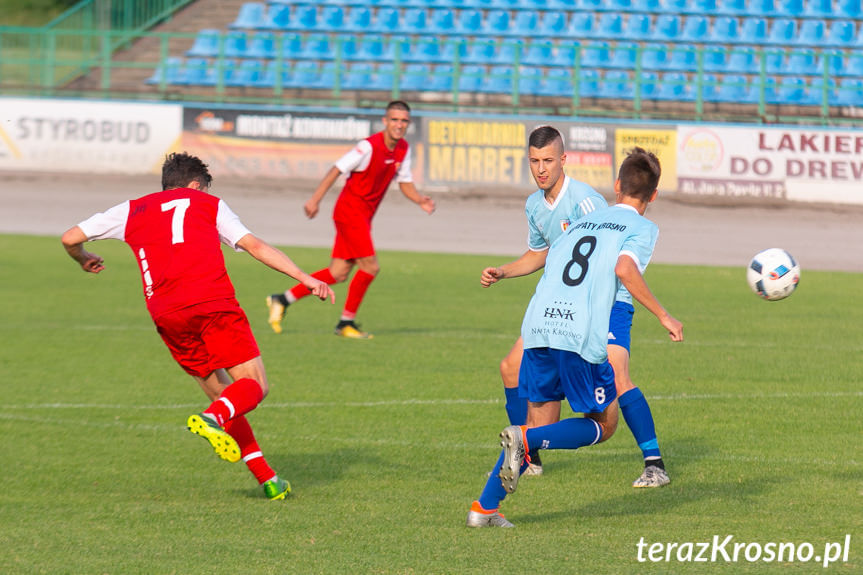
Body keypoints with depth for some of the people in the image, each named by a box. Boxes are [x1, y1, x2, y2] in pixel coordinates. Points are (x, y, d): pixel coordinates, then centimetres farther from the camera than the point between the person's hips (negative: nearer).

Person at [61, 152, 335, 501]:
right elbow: (254, 245, 14)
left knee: (223, 396, 14)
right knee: (254, 385, -1)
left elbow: (70, 238, 25)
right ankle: (210, 419, -33)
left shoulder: (132, 210, 27)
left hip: (165, 313, 3)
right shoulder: (207, 204, 23)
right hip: (212, 301, -3)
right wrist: (304, 278, 11)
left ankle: (267, 478, 6)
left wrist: (83, 260, 48)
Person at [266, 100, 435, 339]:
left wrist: (420, 200, -5)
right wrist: (315, 199, -19)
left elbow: (404, 181, 14)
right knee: (370, 266, -13)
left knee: (339, 273, 7)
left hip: (364, 216, 8)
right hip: (350, 210, -8)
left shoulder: (403, 149, 5)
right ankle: (347, 321, 1)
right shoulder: (369, 146, -19)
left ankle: (282, 300, 17)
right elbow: (337, 169, -15)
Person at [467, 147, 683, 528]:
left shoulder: (582, 223, 26)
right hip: (582, 337, -6)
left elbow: (548, 264, 25)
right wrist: (663, 316, -9)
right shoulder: (642, 228, 7)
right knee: (603, 425, 12)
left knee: (540, 418, 18)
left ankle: (484, 508, 8)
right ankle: (525, 439, -13)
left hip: (537, 326, 6)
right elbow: (625, 269, -12)